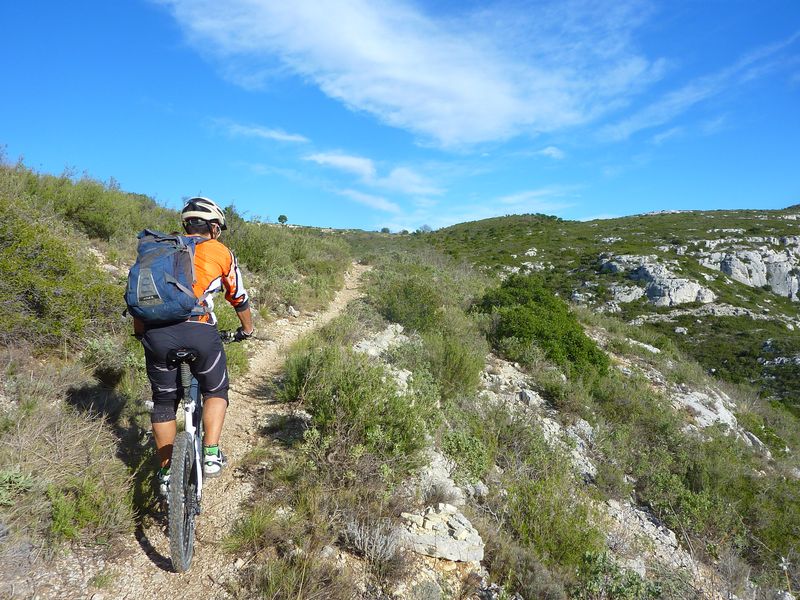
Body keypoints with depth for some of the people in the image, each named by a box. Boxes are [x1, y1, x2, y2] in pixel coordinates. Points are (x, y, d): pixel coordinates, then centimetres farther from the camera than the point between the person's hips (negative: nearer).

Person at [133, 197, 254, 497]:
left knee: (163, 402, 19)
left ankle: (166, 473, 28)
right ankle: (211, 454, 12)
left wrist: (140, 332, 39)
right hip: (199, 332, -3)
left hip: (157, 334, 3)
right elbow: (238, 298, 23)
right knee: (215, 391, 23)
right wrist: (247, 329, 39)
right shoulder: (221, 252, 14)